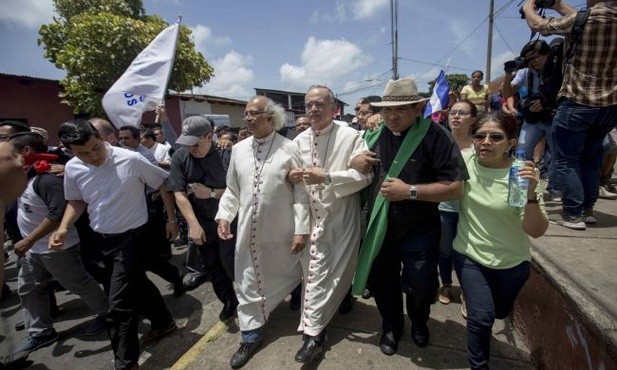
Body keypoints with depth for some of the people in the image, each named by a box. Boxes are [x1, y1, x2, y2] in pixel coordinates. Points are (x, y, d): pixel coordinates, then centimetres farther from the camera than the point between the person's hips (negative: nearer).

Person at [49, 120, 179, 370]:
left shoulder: (131, 160, -20)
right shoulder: (72, 169, -5)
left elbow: (164, 184, -9)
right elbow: (77, 201, 12)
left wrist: (171, 219, -5)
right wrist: (63, 228, -5)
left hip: (130, 237, -6)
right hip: (100, 239, 6)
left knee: (119, 305, -5)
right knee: (136, 285, 21)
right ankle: (164, 322, 44)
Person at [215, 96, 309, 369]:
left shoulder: (289, 149, -9)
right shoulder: (238, 149, 4)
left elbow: (301, 192, -10)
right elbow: (232, 189, 11)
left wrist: (301, 228, -13)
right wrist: (224, 214, -1)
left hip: (282, 231, -3)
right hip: (248, 229, 4)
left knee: (288, 275, 18)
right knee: (248, 282, 12)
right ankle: (251, 336, 32)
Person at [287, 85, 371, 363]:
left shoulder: (351, 136, -8)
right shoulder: (299, 141, 10)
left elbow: (364, 175, -16)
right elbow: (293, 176, 18)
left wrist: (326, 177, -25)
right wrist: (292, 176, -6)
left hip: (340, 218, -4)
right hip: (310, 216, 5)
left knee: (325, 274, 1)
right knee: (313, 272, 11)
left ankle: (313, 332, 14)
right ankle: (315, 331, 31)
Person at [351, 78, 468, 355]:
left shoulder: (435, 136, -16)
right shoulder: (377, 136, 2)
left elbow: (455, 187, -20)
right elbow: (362, 174, 15)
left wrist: (410, 191, -27)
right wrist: (357, 163, -9)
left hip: (419, 231, -4)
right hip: (378, 228, 5)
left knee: (420, 288, 13)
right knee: (382, 283, 18)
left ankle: (419, 323, 49)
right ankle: (391, 327, 48)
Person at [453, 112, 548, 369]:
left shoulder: (521, 175, -18)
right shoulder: (464, 162, -12)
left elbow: (536, 231, -22)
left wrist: (531, 195, -37)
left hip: (512, 262, 1)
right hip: (470, 256, 0)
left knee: (500, 313, 21)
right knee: (482, 317, -6)